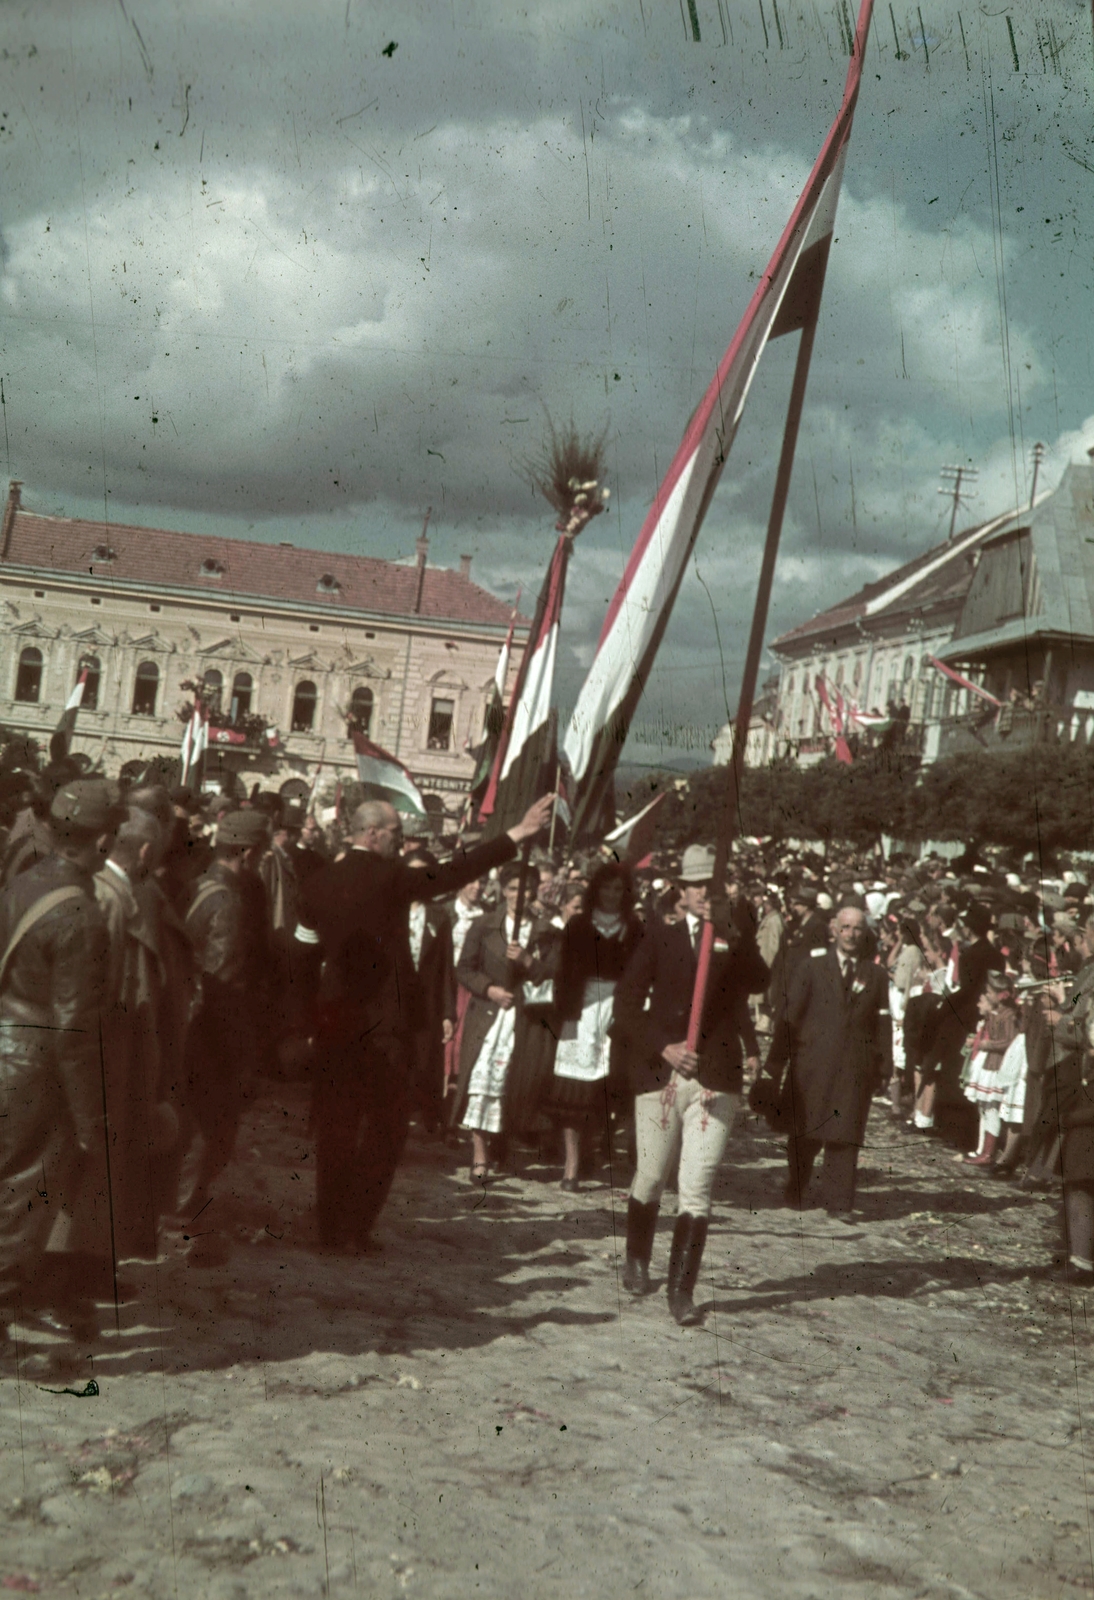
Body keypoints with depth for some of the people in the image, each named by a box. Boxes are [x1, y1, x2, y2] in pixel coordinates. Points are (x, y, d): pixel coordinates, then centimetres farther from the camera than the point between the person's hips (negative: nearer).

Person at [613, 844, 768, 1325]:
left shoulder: (737, 939, 6)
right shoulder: (660, 935, 5)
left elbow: (758, 982, -15)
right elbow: (627, 1001, 0)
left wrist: (729, 932, -25)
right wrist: (663, 1047, -11)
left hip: (716, 1080, -1)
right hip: (660, 1073, 1)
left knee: (696, 1190, -5)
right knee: (650, 1178, 13)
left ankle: (682, 1290, 3)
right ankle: (637, 1260, 37)